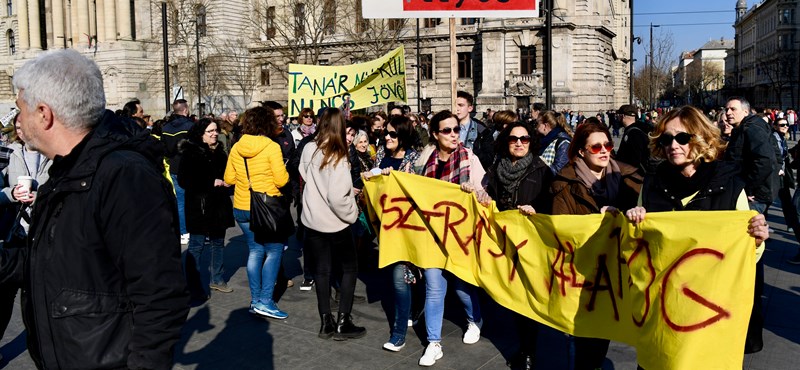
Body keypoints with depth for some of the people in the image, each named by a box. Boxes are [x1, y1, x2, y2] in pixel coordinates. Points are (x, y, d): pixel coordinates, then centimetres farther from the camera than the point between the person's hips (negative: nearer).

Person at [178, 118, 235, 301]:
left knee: (218, 242, 14)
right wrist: (212, 183, -18)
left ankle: (217, 279, 27)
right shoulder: (190, 153, -9)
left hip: (218, 205, 7)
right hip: (199, 206, -7)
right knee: (196, 245, -1)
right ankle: (194, 286, 7)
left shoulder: (219, 151, 12)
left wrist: (225, 182, 3)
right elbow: (184, 180, -16)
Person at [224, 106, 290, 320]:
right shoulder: (271, 147, -13)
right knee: (274, 252, 4)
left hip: (242, 208, 6)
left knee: (255, 251, 14)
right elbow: (281, 180, -14)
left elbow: (229, 178, 7)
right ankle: (265, 301, -2)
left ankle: (255, 300, 17)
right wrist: (285, 173, 6)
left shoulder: (236, 148, 2)